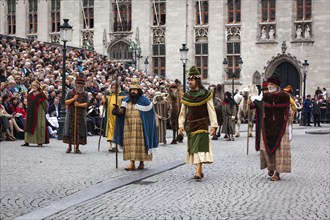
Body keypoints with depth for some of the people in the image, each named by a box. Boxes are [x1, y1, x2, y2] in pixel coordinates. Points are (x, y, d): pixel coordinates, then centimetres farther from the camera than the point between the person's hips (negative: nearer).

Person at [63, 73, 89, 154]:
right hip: (71, 114, 0)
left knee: (79, 130, -1)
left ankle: (77, 147, 7)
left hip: (81, 115, 0)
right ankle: (69, 146, 15)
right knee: (70, 129, 2)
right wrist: (73, 99, -14)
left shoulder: (85, 94, 7)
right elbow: (66, 102, 0)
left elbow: (86, 104, -3)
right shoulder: (70, 92, 5)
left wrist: (79, 104, -19)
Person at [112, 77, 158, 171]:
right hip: (128, 126, 4)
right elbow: (122, 111, 4)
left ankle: (142, 162, 11)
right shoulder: (126, 100, 11)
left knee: (140, 143, -1)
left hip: (139, 126, -3)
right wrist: (117, 110, -16)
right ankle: (132, 163, 2)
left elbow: (150, 113, 2)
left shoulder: (144, 100, -2)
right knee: (130, 144, -1)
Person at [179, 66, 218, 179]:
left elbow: (211, 111, -4)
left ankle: (198, 172, -21)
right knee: (193, 147, 8)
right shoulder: (186, 96, 8)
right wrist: (181, 125, 3)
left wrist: (213, 125, -9)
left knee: (200, 146, -15)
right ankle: (200, 171, 20)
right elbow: (183, 112, 13)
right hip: (190, 125, 5)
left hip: (202, 124, -5)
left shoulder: (205, 94, -4)